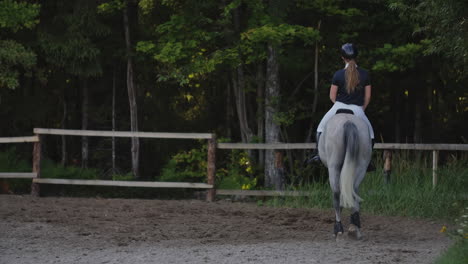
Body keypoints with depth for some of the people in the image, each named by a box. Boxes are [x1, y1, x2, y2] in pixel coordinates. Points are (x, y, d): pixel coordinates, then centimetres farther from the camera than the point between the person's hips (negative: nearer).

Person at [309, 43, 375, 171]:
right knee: (369, 134, 20)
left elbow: (332, 96, 0)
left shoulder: (338, 74, -5)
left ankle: (318, 153, 10)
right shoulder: (364, 74, 0)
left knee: (321, 128, 22)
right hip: (357, 110, 0)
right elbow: (367, 97, 4)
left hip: (339, 107, 0)